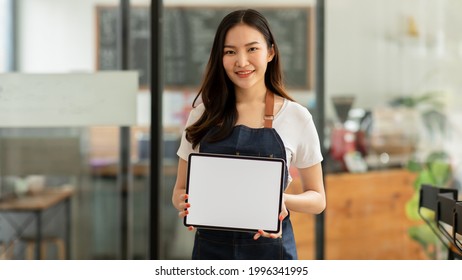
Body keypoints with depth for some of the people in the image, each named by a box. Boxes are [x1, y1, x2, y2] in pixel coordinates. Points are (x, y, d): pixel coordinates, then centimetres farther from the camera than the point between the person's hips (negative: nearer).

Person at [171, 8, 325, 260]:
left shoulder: (296, 117, -4)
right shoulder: (203, 113, 0)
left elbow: (317, 199, 2)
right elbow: (181, 189, 7)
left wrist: (282, 201, -19)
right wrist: (186, 204, -16)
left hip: (269, 247, -1)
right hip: (211, 246, 2)